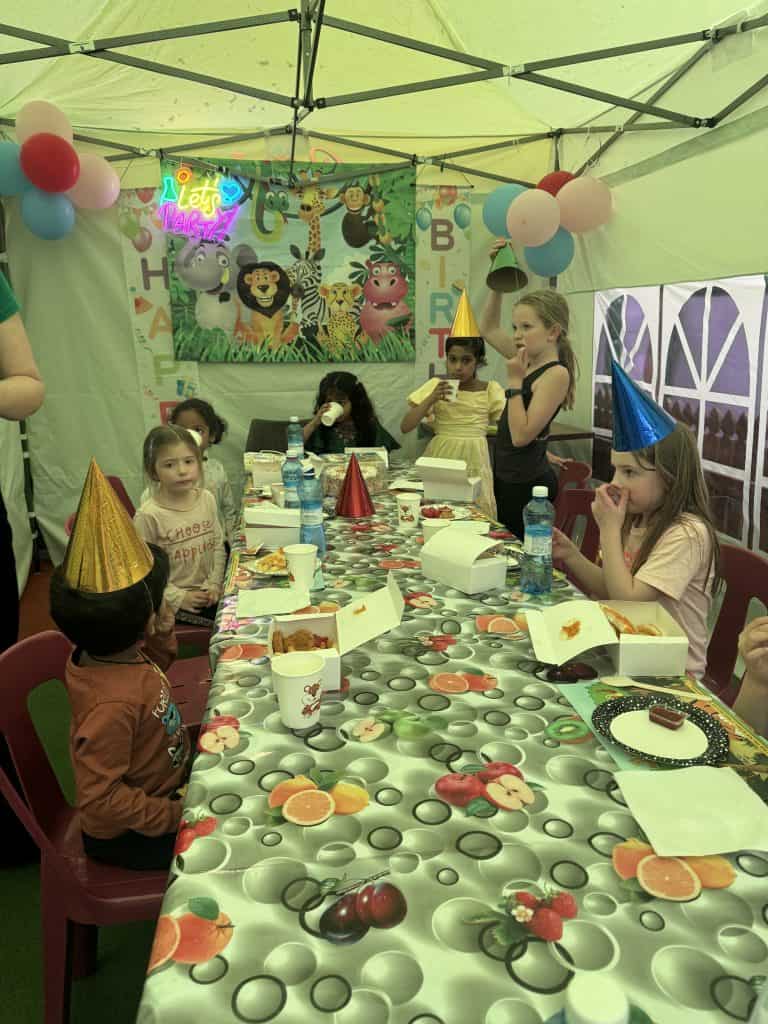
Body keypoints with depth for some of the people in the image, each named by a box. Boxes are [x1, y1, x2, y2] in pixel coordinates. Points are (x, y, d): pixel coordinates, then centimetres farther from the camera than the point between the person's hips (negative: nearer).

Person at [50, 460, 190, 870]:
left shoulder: (114, 654, -10)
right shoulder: (112, 705, -37)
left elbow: (147, 679, 14)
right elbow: (101, 801, -32)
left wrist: (162, 637, -5)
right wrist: (175, 815, -23)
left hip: (161, 782, 9)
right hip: (127, 836, -8)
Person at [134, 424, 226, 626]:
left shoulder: (207, 499, 1)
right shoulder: (148, 516, -15)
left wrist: (215, 584, -2)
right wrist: (178, 597, -13)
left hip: (207, 593, 5)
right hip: (171, 600, -5)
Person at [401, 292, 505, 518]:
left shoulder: (490, 390, 3)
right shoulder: (436, 387, 3)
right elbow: (405, 427, -3)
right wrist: (431, 399, -13)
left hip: (474, 461, 0)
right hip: (440, 458, 0)